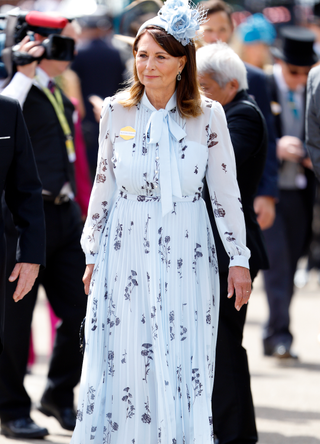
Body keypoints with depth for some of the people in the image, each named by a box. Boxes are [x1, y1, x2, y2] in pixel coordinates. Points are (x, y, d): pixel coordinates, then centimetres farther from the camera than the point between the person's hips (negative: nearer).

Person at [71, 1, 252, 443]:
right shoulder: (116, 111, 1)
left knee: (185, 364, 1)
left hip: (187, 250, -1)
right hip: (127, 250, 1)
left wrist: (239, 259, -1)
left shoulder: (208, 115, -3)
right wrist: (93, 255, 10)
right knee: (125, 361, 1)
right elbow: (103, 187, 8)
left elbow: (226, 190, 1)